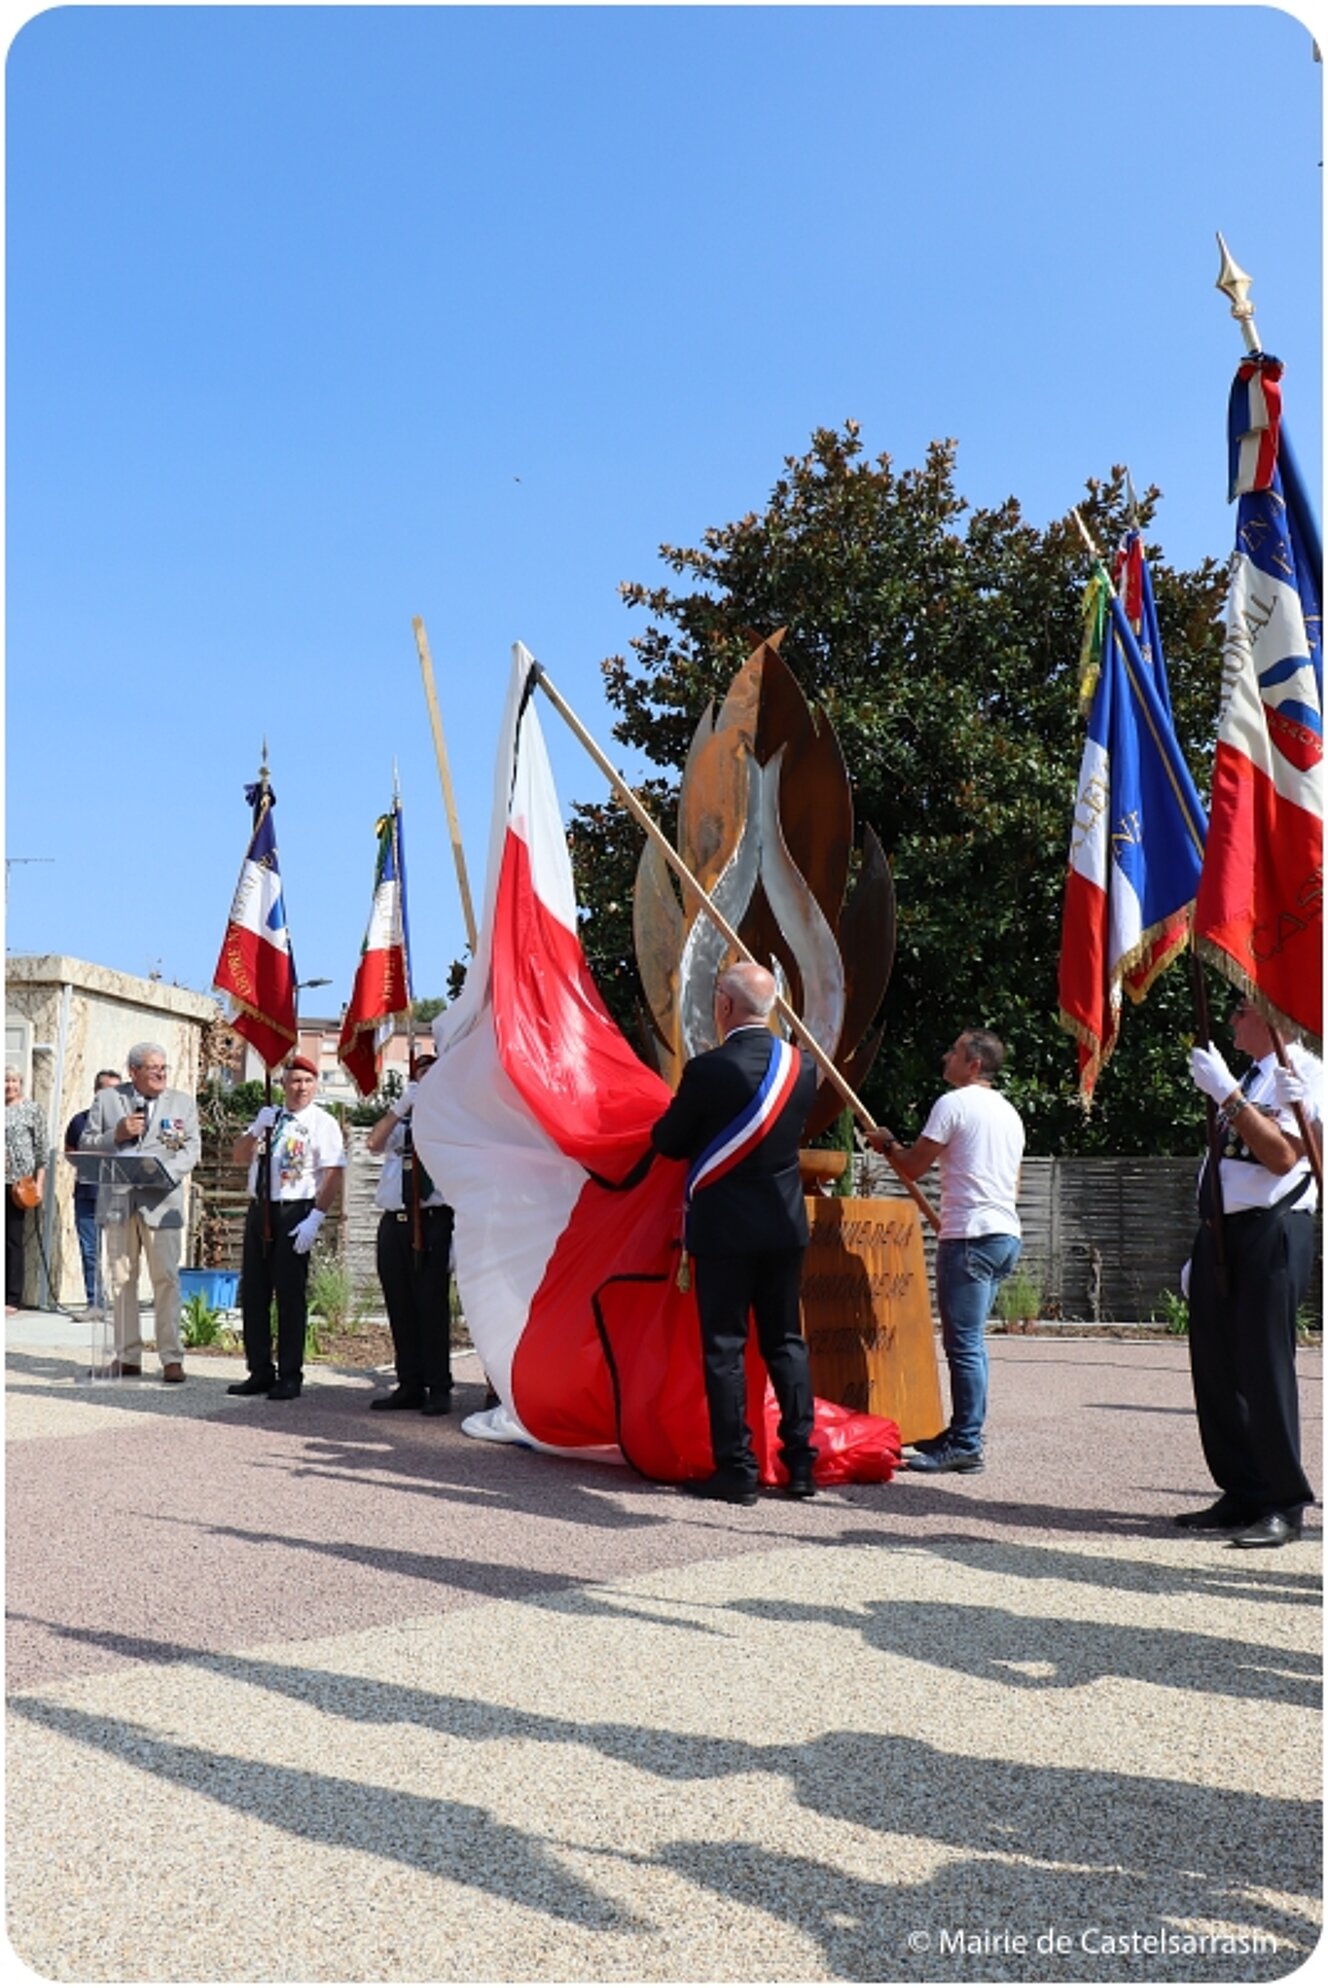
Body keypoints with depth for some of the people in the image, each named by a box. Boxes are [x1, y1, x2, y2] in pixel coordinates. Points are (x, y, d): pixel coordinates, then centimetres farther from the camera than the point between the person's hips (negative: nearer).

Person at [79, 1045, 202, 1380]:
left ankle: (172, 1358, -4)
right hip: (118, 1200, 2)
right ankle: (127, 1356, 13)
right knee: (120, 1280, 5)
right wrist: (116, 1135, -10)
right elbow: (85, 1144, 8)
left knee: (166, 1279, -7)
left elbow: (191, 1150, 1)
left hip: (161, 1200, -1)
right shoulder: (107, 1099, 10)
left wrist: (165, 1173, -17)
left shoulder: (183, 1103, 10)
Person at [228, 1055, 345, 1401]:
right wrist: (255, 1130, -3)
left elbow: (333, 1176, -12)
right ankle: (260, 1372, 19)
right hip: (259, 1210, 6)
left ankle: (290, 1376, 6)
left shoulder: (322, 1123, -4)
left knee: (290, 1295, -2)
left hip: (294, 1213, -6)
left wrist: (315, 1220, -20)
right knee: (253, 1293, 9)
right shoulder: (268, 1116, 15)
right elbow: (239, 1158, 16)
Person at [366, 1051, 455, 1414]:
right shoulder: (398, 1124, 16)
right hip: (394, 1223, 4)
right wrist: (402, 1104, -16)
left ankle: (439, 1390, 2)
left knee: (432, 1306, -6)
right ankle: (409, 1386, 18)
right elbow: (373, 1143, -6)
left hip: (434, 1222, -4)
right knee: (400, 1308, 9)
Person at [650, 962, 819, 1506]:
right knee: (785, 1342, 13)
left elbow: (666, 1141, -6)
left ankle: (736, 1469, 6)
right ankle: (800, 1461, 17)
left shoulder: (708, 1070, -16)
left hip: (723, 1228, -5)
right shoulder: (802, 1066, 1)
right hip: (785, 1224, 5)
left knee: (724, 1348, 3)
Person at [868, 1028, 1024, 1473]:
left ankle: (966, 1445, -6)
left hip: (971, 1237, -9)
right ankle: (960, 1433, 20)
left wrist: (887, 1143, 13)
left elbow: (913, 1168, -6)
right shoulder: (1009, 1112, 19)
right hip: (1007, 1236, 9)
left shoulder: (954, 1103, -7)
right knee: (968, 1341, 15)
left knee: (964, 1343, -7)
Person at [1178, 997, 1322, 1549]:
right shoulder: (1248, 1079, 20)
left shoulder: (1301, 1073, -7)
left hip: (1270, 1234, -9)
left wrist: (1226, 1094, -22)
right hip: (1220, 1234, 9)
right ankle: (1242, 1495, 20)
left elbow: (1282, 1156, -21)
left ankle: (1285, 1507, 5)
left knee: (1264, 1369, -6)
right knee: (1216, 1369, 10)